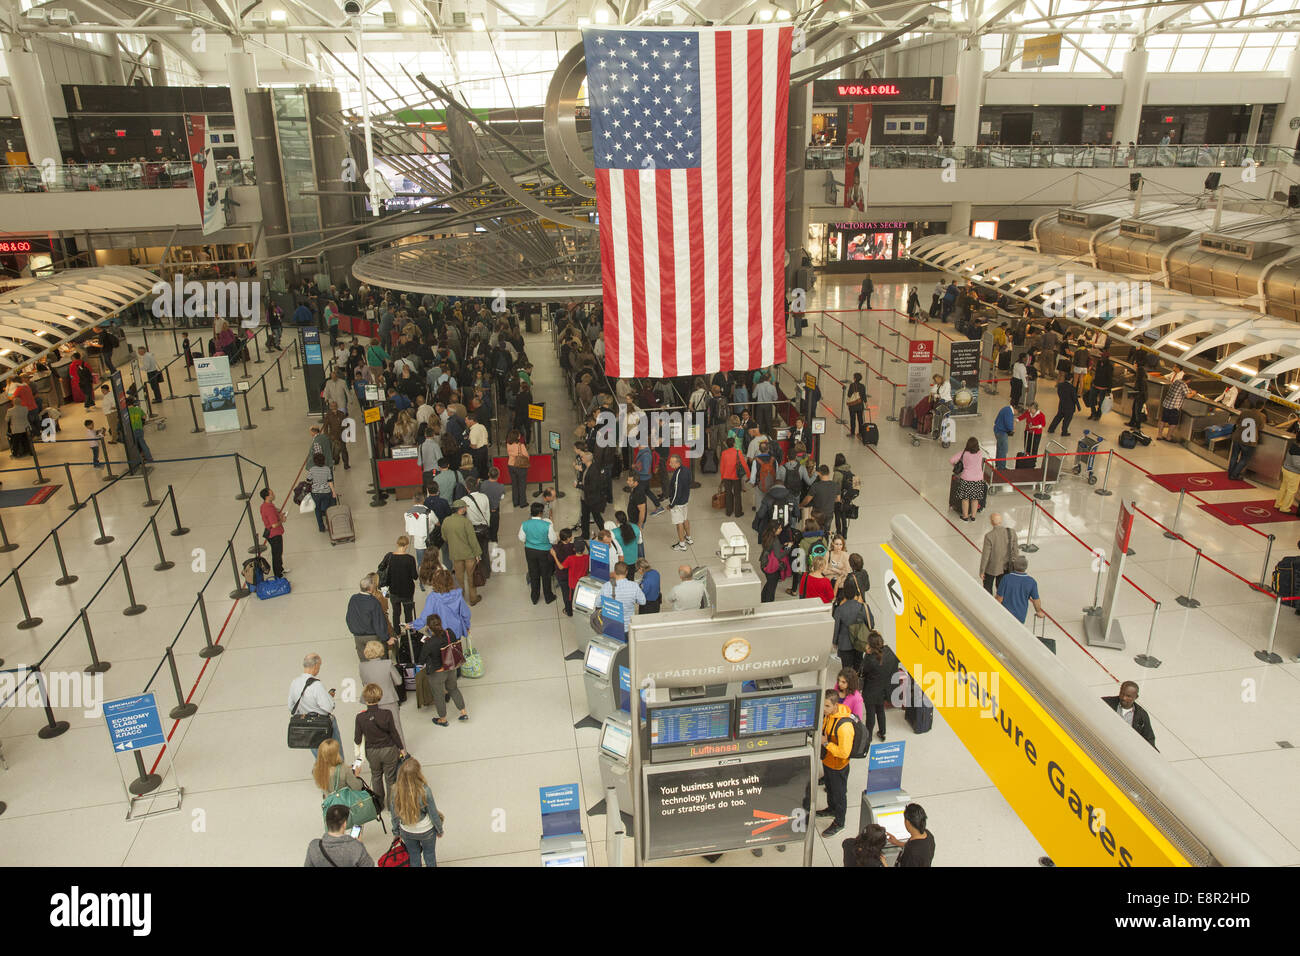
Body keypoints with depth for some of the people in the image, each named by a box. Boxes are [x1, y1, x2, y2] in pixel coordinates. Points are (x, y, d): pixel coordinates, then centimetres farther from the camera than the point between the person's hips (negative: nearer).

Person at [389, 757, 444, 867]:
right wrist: (440, 830, 1)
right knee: (429, 854, 25)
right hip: (426, 831, -2)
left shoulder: (396, 791, -24)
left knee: (414, 856, 26)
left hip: (406, 832, 2)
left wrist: (397, 831, 10)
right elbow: (433, 814, -18)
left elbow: (395, 814, -9)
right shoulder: (425, 791, -31)